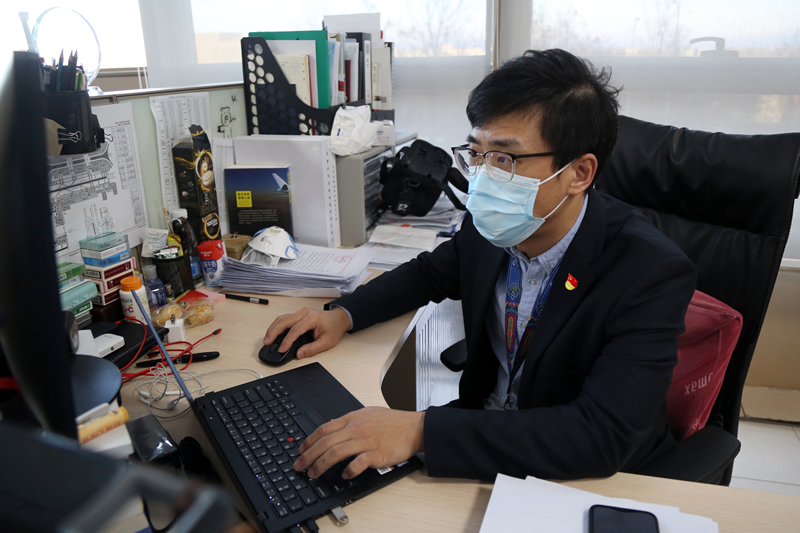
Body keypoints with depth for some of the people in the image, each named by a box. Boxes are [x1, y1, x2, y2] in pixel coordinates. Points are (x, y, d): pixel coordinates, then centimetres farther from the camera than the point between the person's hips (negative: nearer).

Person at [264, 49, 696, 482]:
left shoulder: (652, 274, -26)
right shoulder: (489, 230, -8)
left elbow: (604, 436, -34)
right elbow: (432, 272, 13)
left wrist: (421, 431, -41)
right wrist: (342, 315, -3)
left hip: (588, 483, -5)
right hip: (485, 436, 6)